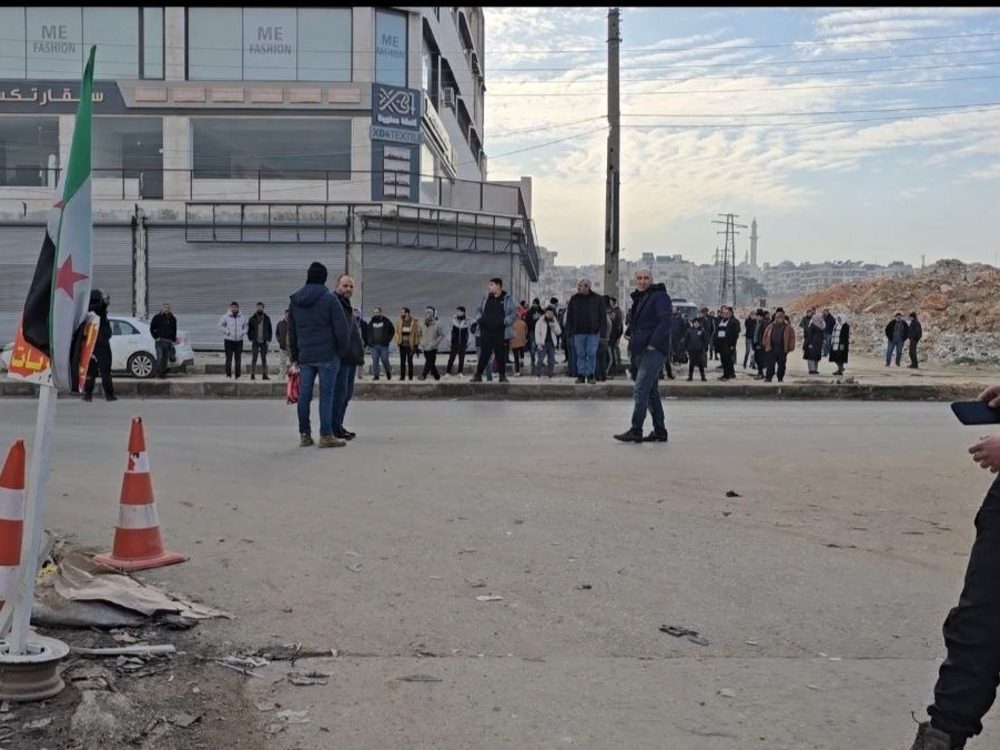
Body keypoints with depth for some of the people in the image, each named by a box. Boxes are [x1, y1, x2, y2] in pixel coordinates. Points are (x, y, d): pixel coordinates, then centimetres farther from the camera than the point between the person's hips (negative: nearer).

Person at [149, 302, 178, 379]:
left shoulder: (172, 319, 14)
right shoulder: (157, 317, 1)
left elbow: (174, 330, 22)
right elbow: (152, 328, 4)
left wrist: (174, 340, 14)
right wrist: (156, 337, -5)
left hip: (168, 342, 4)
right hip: (160, 341, -4)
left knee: (165, 358, 5)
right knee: (160, 357, -17)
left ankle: (163, 373, 11)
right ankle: (158, 372, -13)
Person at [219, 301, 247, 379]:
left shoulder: (242, 318, 8)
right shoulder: (226, 317, -1)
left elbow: (245, 326, 17)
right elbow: (221, 325, 6)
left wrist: (243, 332, -1)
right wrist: (226, 331, -7)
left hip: (239, 341, 3)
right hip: (229, 340, -3)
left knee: (238, 359, 6)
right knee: (229, 359, -7)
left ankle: (238, 376, 12)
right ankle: (228, 374, -1)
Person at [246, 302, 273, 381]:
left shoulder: (267, 318, 7)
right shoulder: (252, 318, 3)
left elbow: (270, 330, 10)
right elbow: (248, 330, 5)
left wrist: (268, 340, 1)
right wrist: (251, 339, -5)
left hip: (264, 342, 2)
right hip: (255, 342, -2)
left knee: (264, 359, 6)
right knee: (254, 358, -3)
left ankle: (264, 375, 9)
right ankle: (252, 375, 0)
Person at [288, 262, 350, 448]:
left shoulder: (294, 301, 11)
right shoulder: (329, 299, -7)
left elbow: (291, 332, 16)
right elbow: (342, 328, -10)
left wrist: (295, 358, 21)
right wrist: (342, 351, 3)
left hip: (304, 356, 5)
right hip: (327, 355, -5)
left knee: (304, 394, 8)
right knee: (326, 394, -2)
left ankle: (304, 434, 14)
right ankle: (326, 435, -2)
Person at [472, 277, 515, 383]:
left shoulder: (507, 299, 1)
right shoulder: (486, 298, 11)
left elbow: (513, 314, -1)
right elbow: (480, 310, 20)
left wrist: (505, 321, -15)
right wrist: (479, 319, 2)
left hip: (500, 332, -2)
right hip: (486, 331, 2)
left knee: (501, 354, 3)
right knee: (484, 354, 0)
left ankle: (502, 375, 14)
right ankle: (478, 375, 5)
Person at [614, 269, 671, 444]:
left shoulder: (659, 296, -8)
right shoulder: (639, 298, 19)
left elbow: (665, 321, -19)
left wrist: (653, 343, -22)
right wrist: (629, 334, 16)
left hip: (654, 350, -10)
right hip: (641, 351, 10)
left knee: (640, 390, -14)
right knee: (651, 391, 11)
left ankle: (636, 431, -13)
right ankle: (660, 431, 16)